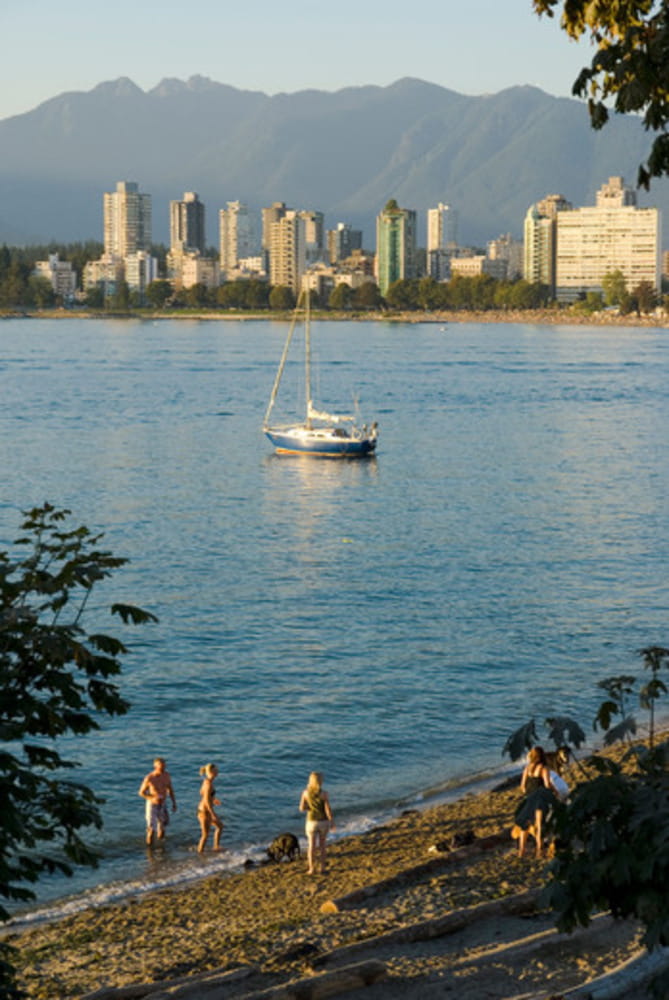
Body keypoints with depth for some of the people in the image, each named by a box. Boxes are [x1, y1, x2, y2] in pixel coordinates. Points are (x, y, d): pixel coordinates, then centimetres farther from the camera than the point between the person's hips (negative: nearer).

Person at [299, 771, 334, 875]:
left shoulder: (306, 792, -10)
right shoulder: (323, 793, -16)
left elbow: (302, 809, -6)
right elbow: (328, 809, -14)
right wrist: (332, 822, -2)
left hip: (311, 822, 1)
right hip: (323, 821, -1)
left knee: (311, 846, 10)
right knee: (322, 845, 15)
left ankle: (312, 869, 10)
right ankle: (322, 868, 17)